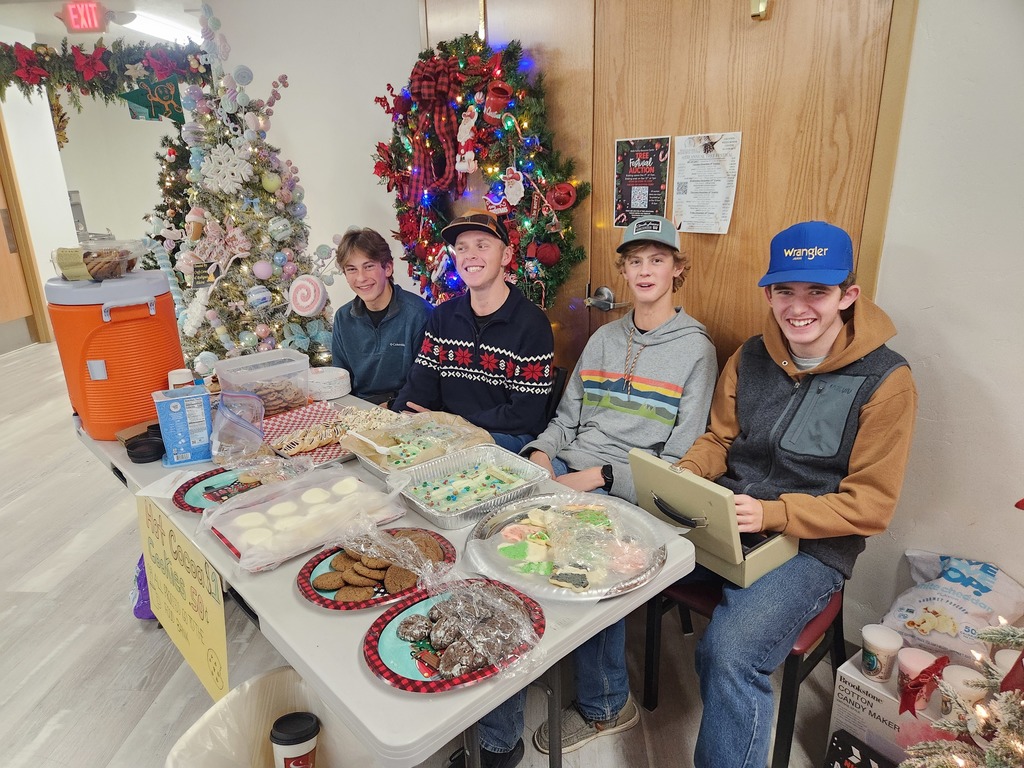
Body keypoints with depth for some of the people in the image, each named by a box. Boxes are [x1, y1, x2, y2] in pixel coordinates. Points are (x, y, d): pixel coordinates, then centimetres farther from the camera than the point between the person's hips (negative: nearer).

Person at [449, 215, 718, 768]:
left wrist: (600, 476, -15)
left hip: (630, 493, -4)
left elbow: (680, 459, -5)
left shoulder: (695, 349, 1)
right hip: (564, 473, 5)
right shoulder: (604, 338, 18)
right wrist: (540, 451, -4)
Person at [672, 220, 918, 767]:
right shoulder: (751, 357, 6)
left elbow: (869, 505, -9)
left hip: (812, 545, -5)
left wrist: (772, 513, -22)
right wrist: (686, 475, -6)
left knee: (730, 654, -29)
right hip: (721, 523, 5)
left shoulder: (885, 381, -9)